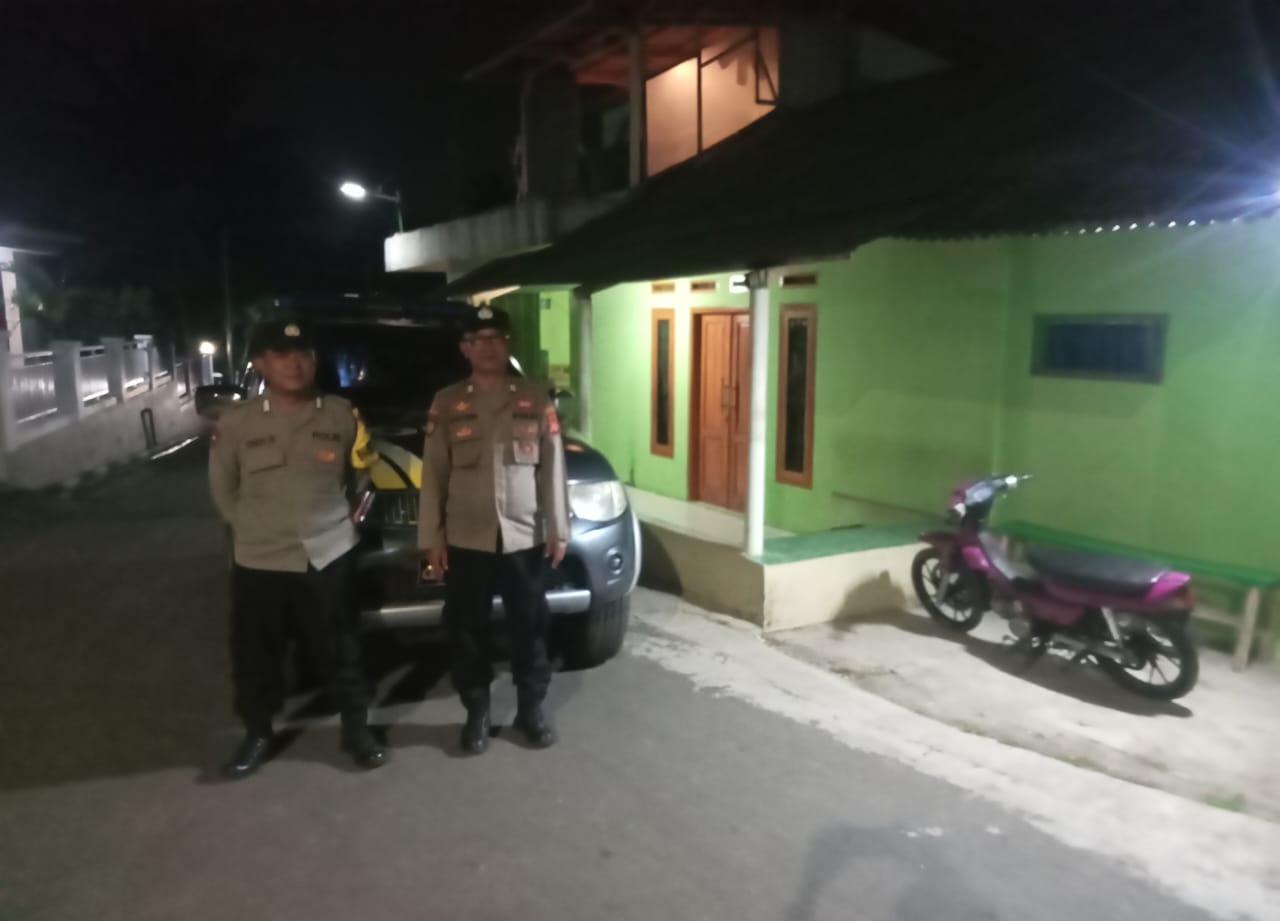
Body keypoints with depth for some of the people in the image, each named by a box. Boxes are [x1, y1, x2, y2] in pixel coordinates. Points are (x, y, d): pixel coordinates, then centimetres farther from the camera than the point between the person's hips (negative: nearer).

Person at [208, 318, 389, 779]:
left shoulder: (343, 415, -2)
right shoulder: (236, 422, -4)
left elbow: (359, 472, 11)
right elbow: (222, 487, 8)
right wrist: (251, 525, 7)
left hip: (330, 555, 0)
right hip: (260, 561, 1)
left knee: (341, 652, 10)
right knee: (256, 656, 12)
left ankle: (356, 728, 28)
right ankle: (257, 734, 32)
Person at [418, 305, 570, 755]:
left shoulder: (537, 398, 3)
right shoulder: (446, 403, 3)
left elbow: (553, 469, 3)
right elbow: (434, 475, 3)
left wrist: (557, 529, 0)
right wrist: (431, 537, -2)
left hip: (524, 537, 0)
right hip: (466, 540, 0)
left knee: (530, 627, 9)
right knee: (468, 631, 8)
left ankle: (531, 709, 26)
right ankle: (476, 714, 25)